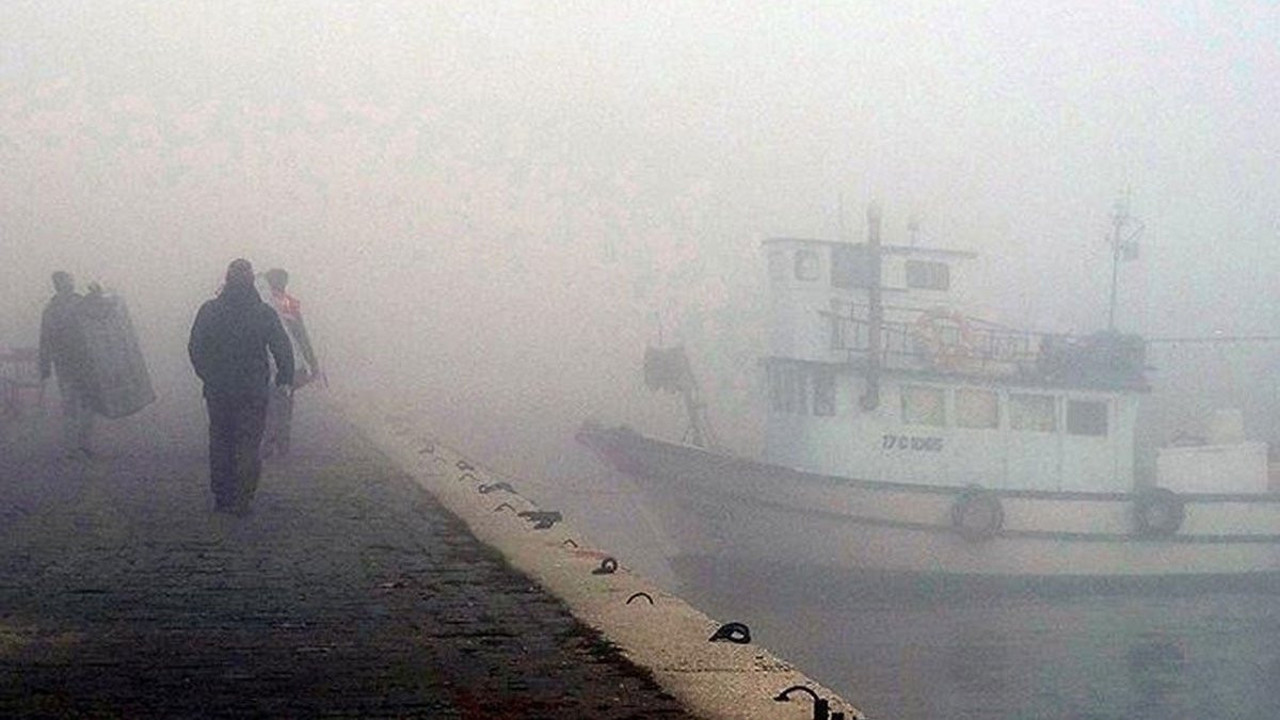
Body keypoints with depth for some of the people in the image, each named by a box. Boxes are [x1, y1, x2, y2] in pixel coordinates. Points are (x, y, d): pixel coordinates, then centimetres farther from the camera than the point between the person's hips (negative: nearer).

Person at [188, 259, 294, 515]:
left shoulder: (209, 311, -5)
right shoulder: (264, 313, -8)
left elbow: (195, 349, 1)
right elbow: (283, 349, -5)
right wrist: (285, 380, 8)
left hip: (217, 391, 1)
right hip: (253, 392, -1)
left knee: (220, 443, 14)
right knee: (248, 446, 6)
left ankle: (221, 499, 16)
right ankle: (242, 501, 2)